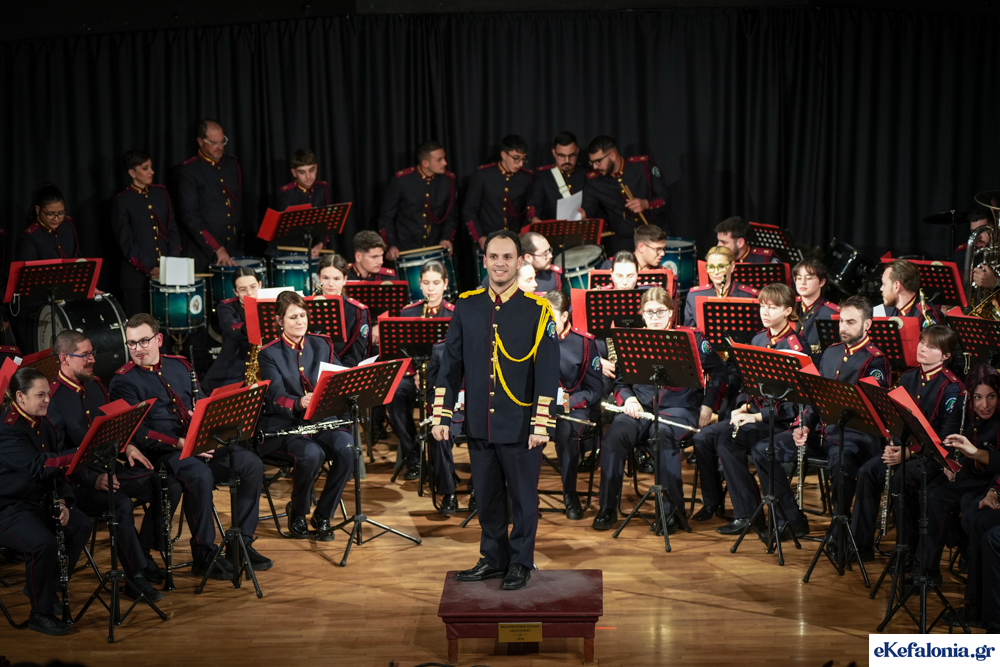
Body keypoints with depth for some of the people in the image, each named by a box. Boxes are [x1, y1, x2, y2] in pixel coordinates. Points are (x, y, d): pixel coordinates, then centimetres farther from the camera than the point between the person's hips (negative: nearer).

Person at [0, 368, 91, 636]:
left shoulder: (42, 423, 7)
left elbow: (55, 469, 10)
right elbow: (38, 467, -33)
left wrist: (64, 501, -7)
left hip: (40, 500, 8)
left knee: (81, 526, -10)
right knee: (44, 543, -31)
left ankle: (46, 586, 11)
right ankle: (40, 615, -11)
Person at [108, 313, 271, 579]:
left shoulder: (180, 366, 16)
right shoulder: (124, 381, -3)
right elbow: (138, 433, -13)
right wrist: (178, 443, -23)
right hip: (162, 451, -6)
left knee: (252, 464, -13)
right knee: (201, 476, -36)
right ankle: (204, 555, -21)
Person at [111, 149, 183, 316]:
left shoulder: (161, 193, 11)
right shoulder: (122, 202, -3)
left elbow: (172, 229, 11)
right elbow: (126, 243, -6)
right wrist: (149, 269, -15)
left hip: (165, 272, 4)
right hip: (137, 276, -4)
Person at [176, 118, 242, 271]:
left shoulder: (232, 164, 12)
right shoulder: (188, 171, -7)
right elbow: (190, 216, -14)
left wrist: (241, 240, 12)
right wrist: (217, 249, -21)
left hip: (233, 252, 5)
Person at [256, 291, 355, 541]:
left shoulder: (322, 345, 13)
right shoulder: (269, 354, 0)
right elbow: (276, 397, -14)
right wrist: (299, 403, -37)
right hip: (284, 426, -3)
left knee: (347, 448, -28)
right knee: (312, 454, -35)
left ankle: (323, 515, -8)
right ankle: (297, 512, -4)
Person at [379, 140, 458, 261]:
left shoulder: (448, 180, -3)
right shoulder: (401, 180, -11)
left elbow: (451, 215, 9)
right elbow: (386, 216, -3)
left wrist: (447, 238, -7)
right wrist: (391, 245, -15)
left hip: (436, 251, 3)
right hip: (405, 251, -2)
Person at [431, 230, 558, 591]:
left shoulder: (537, 311, -5)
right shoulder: (466, 306, 5)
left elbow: (548, 372, -7)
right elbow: (451, 364, 8)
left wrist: (541, 425, -12)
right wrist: (441, 416, 3)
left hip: (520, 427, -3)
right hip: (479, 425, 3)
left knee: (523, 497, 7)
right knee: (487, 496, 14)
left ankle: (520, 564, 21)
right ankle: (493, 558, 29)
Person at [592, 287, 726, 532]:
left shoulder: (690, 339, 6)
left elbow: (719, 372, 10)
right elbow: (620, 381, 15)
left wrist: (707, 404, -1)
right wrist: (627, 399, -6)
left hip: (679, 408, -2)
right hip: (641, 408, 2)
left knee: (664, 434, -37)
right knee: (615, 433, -30)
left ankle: (672, 509, -28)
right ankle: (607, 507, -22)